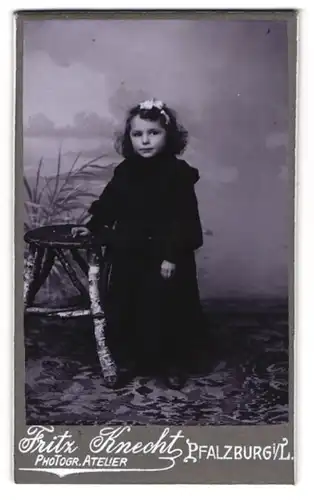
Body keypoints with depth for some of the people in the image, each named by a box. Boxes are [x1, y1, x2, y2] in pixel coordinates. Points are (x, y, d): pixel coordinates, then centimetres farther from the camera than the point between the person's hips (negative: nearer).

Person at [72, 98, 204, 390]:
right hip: (129, 256, 5)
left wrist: (172, 256, -18)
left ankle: (173, 365, 23)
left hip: (167, 257, -4)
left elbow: (185, 219, -14)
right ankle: (130, 357, 31)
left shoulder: (178, 174, -12)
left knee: (167, 311, 5)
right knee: (125, 309, 12)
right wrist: (92, 226, 15)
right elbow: (108, 204, 16)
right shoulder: (124, 172, 2)